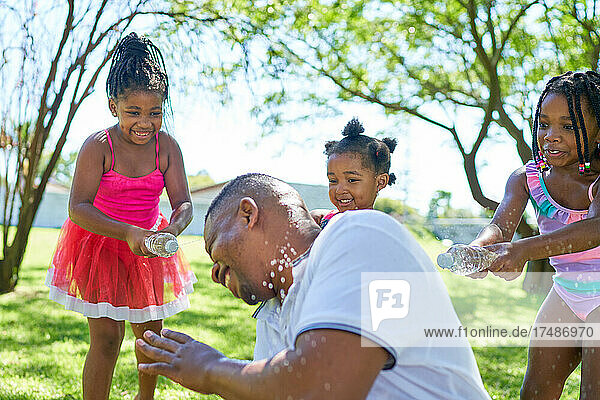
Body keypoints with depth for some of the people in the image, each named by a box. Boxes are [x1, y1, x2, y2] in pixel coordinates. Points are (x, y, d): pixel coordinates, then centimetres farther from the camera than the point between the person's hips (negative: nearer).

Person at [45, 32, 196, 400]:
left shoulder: (167, 146, -12)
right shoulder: (98, 146, -22)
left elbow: (184, 203, -11)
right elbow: (78, 207, -25)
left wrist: (172, 230, -34)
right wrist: (128, 232, -38)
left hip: (149, 247, 4)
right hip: (100, 245, -3)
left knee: (150, 332, 16)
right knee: (107, 336, -8)